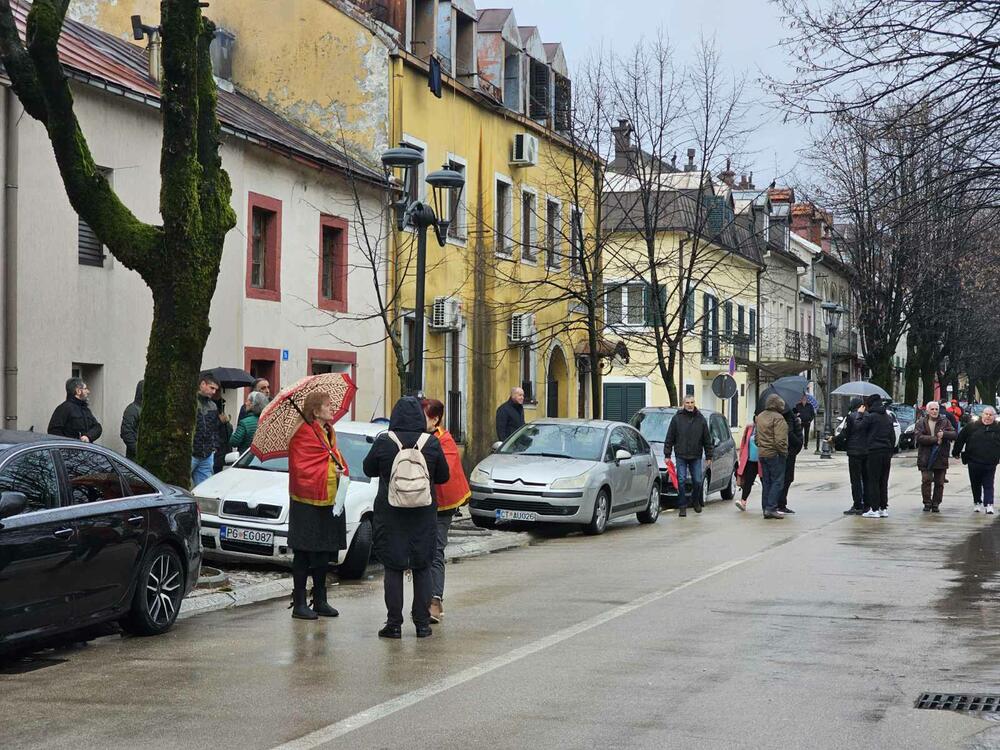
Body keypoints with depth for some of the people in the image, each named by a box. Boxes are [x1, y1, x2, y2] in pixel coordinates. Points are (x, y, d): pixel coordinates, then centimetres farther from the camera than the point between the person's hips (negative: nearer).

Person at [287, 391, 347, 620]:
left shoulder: (329, 432, 15)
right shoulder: (304, 434, -13)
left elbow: (337, 458, 20)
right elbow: (302, 469, -18)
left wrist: (342, 471, -2)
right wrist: (330, 472, -19)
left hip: (330, 502, 8)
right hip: (307, 504, -8)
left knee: (323, 554, 14)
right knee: (303, 555, -3)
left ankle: (320, 601, 23)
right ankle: (299, 603, 3)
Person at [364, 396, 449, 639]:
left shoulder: (383, 442, -9)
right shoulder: (432, 443, -6)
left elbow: (369, 469, 5)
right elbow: (443, 476, 4)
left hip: (390, 513, -1)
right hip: (423, 515, 1)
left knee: (393, 569, 4)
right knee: (422, 568, 9)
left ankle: (394, 624, 2)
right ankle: (422, 623, 9)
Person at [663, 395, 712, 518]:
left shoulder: (701, 419, 6)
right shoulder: (677, 418, 1)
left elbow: (707, 440, 9)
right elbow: (669, 438, 3)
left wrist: (709, 457, 6)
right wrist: (667, 455, -1)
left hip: (696, 457, 2)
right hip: (681, 456, -1)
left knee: (697, 481, 4)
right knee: (681, 481, -4)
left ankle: (695, 502, 27)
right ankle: (682, 506, 3)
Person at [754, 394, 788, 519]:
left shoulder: (760, 417, 13)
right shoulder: (778, 418, -14)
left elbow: (756, 436, 19)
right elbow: (780, 440, -20)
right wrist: (784, 452, -9)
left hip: (761, 453, 8)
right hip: (774, 454, -8)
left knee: (766, 482, 13)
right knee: (777, 481, -3)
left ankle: (766, 509, 13)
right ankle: (771, 508, -10)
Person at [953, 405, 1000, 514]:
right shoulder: (972, 427, 2)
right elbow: (960, 438, 7)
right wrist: (956, 452, 9)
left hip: (990, 464, -1)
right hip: (974, 462, 1)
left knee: (988, 485, -4)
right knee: (976, 485, 12)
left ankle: (988, 504, -6)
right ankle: (977, 502, 25)